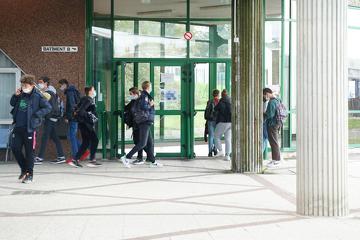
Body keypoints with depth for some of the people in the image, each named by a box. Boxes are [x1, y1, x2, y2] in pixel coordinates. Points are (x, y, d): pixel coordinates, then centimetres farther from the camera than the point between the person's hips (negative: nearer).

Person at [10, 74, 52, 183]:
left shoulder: (37, 96, -9)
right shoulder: (21, 94, 7)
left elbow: (48, 107, -10)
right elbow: (12, 103, 23)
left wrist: (36, 115, -16)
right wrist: (15, 96, 4)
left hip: (29, 128, -5)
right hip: (18, 127, 5)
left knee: (29, 151, 2)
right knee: (15, 149, 6)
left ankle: (29, 174, 14)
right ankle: (24, 169, 27)